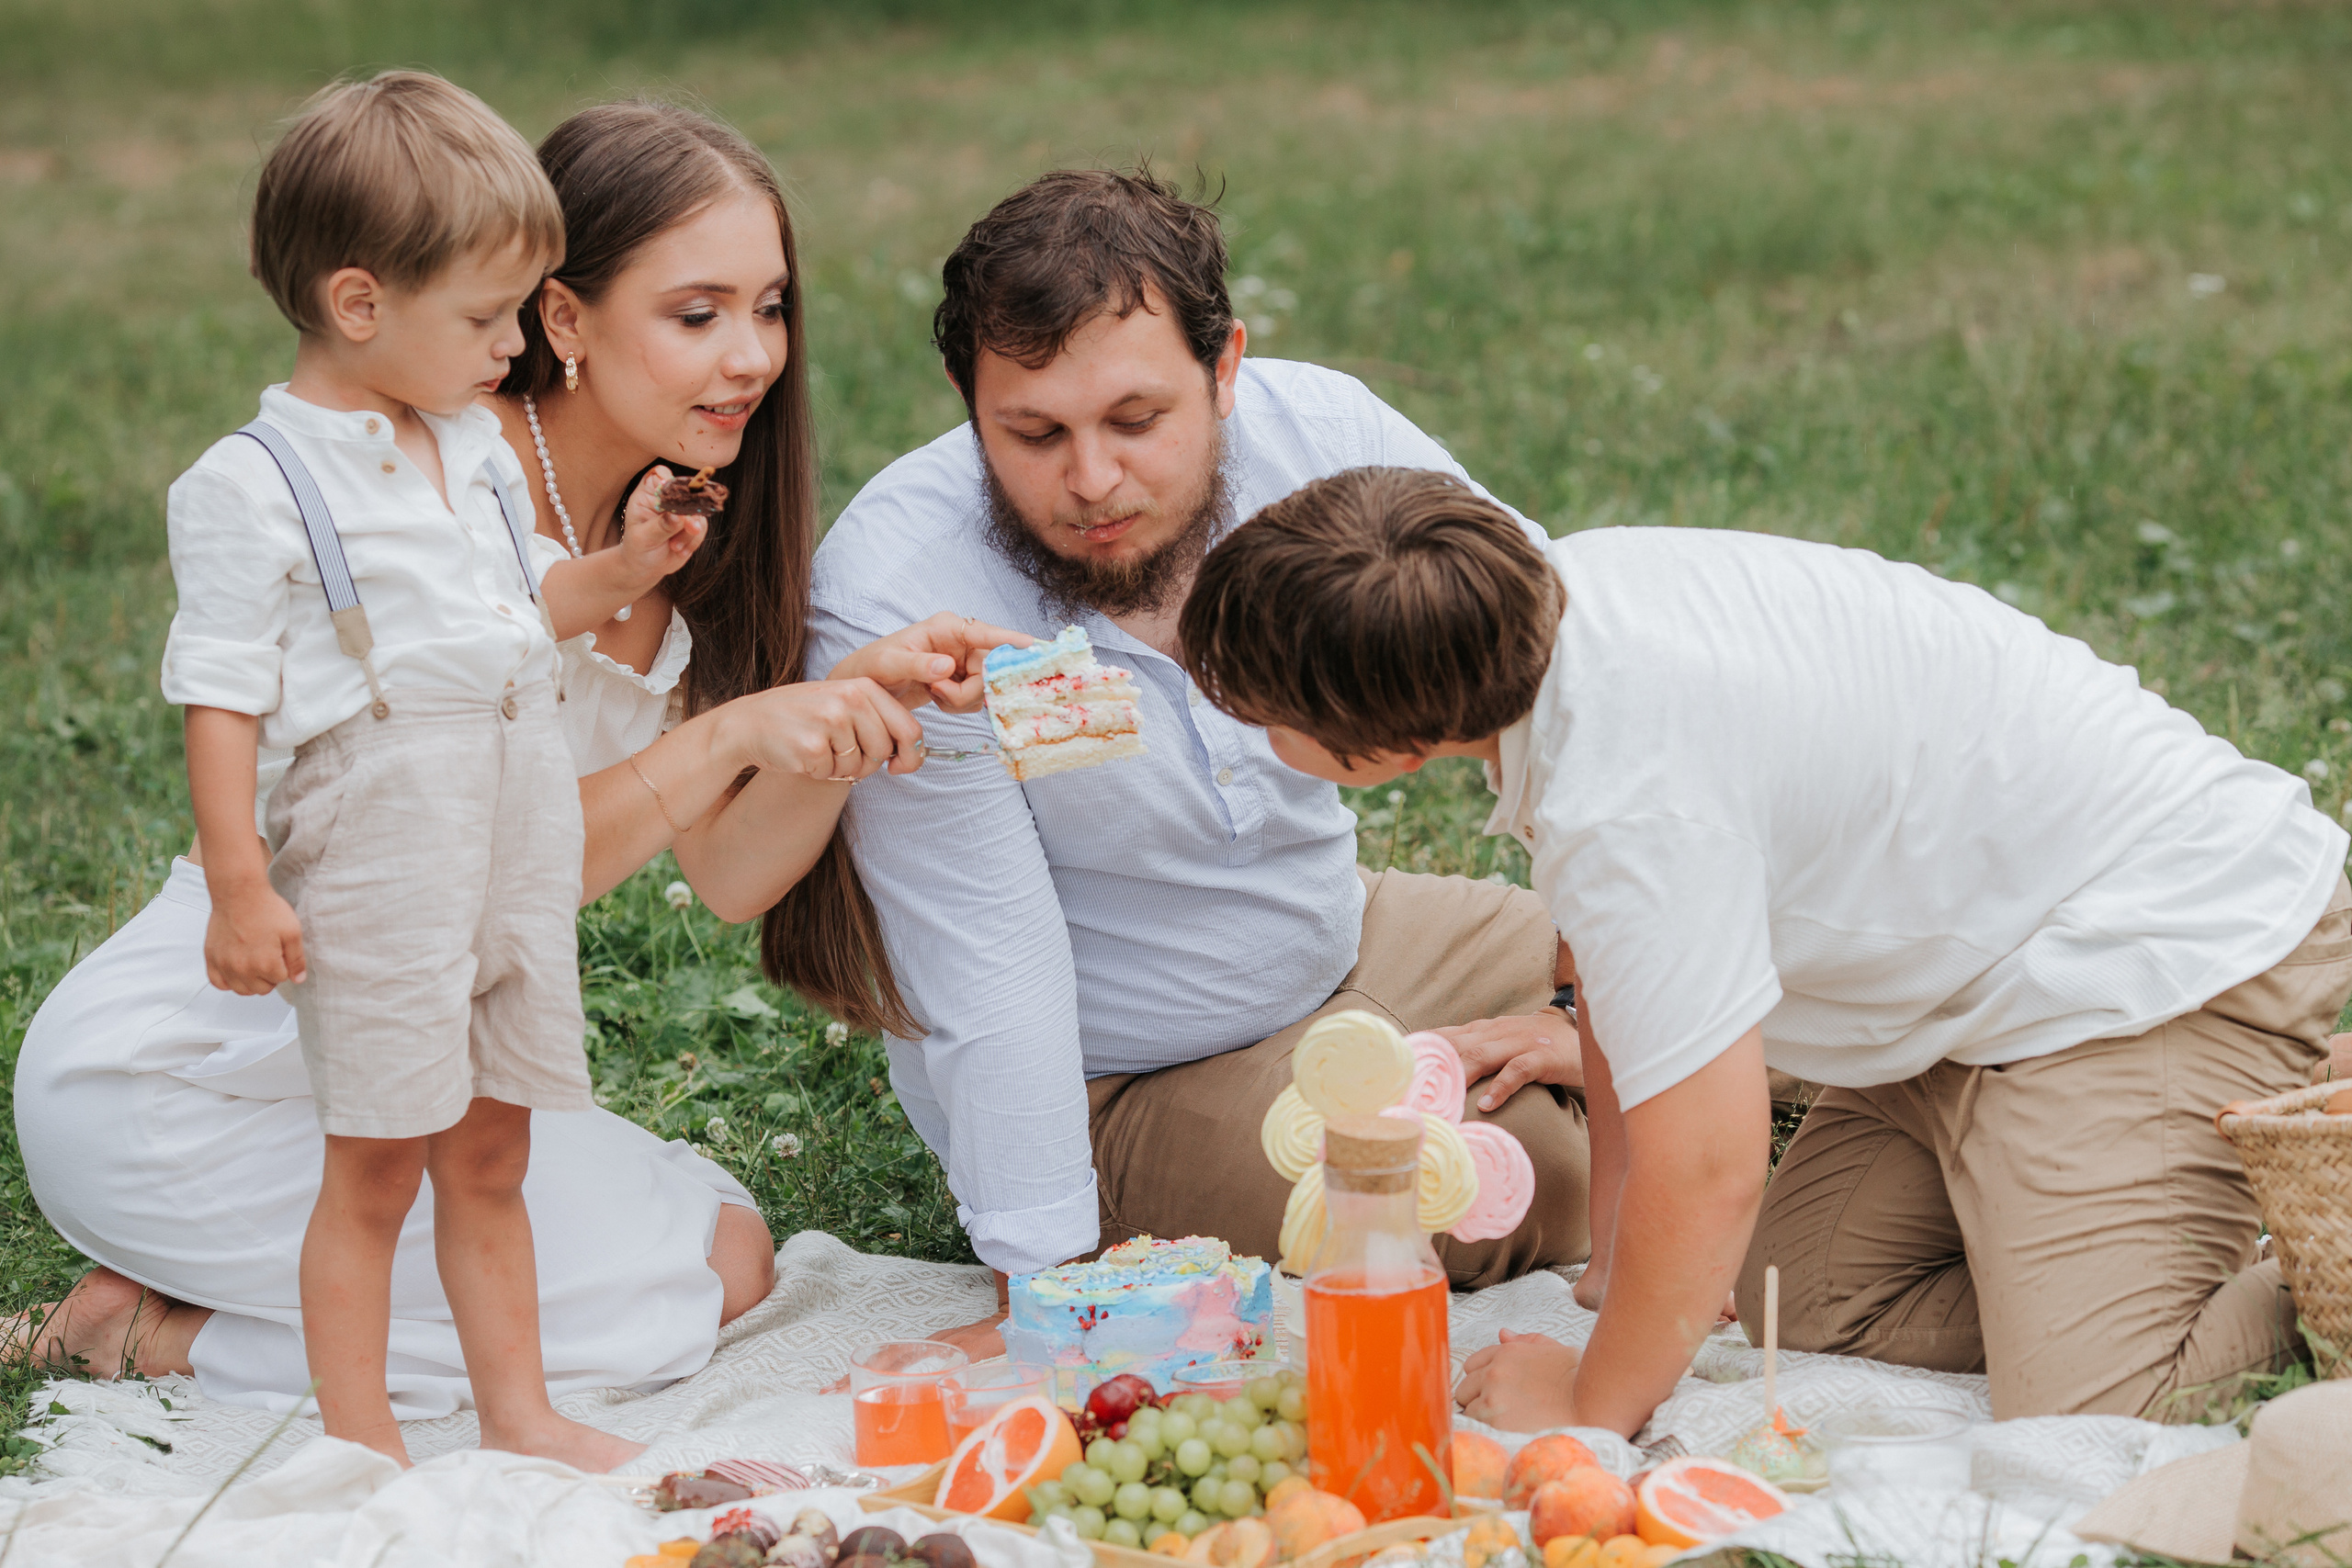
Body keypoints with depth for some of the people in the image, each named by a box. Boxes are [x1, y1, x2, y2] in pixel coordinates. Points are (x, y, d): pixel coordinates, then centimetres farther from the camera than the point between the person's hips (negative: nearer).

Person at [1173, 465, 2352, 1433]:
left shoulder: (1629, 800, -34)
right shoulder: (1545, 596, -6)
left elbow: (1710, 1176, -29)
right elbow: (1619, 973, 9)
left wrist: (1593, 1407, -11)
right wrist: (1615, 1260, 13)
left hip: (2181, 947, -9)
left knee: (2091, 1420, -21)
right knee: (1807, 1303, 7)